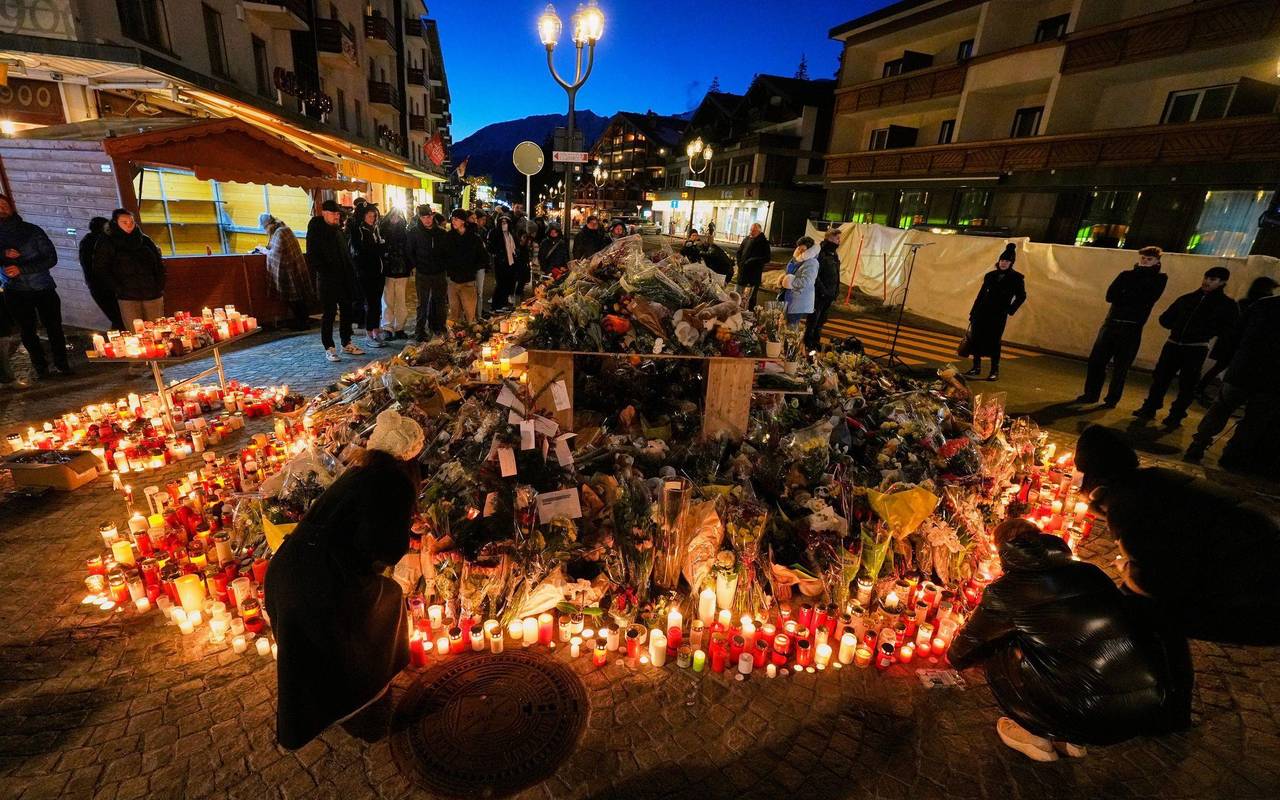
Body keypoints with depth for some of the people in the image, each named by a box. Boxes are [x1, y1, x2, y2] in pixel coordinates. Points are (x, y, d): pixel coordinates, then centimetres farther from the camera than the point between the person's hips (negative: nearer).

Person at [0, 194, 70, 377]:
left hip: (43, 288, -2)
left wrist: (21, 269, -16)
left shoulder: (32, 230, 0)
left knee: (54, 327, 1)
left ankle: (61, 363, 13)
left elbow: (51, 258, -7)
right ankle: (40, 366, 16)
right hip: (15, 292, 2)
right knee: (28, 332, 6)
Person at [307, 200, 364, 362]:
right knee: (329, 314, -2)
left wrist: (351, 274, 11)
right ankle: (329, 348, 4)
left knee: (347, 311, 11)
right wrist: (322, 272, -18)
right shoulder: (316, 231, -6)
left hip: (344, 279, 7)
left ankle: (347, 344, 22)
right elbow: (312, 256, -11)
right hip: (327, 280, -7)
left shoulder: (339, 231, 15)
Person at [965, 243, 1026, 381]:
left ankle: (995, 371, 4)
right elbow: (981, 294, 11)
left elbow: (1021, 296, 2)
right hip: (982, 312, 4)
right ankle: (976, 367, 17)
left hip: (998, 315, -4)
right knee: (976, 339, 4)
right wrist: (973, 312, 9)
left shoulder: (1016, 278, -1)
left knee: (993, 342, -5)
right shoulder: (990, 275, 8)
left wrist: (1010, 310, -7)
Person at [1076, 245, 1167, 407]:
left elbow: (1144, 300, -14)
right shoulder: (1127, 274, 12)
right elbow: (1110, 296, -2)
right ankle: (1091, 394, 13)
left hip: (1132, 328, -3)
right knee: (1096, 360, 2)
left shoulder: (1160, 279, 3)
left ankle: (1113, 399, 11)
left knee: (1121, 367, 1)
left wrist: (1122, 297, -9)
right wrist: (1131, 298, -14)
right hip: (1111, 323, 3)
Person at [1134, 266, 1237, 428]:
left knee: (1187, 384, 0)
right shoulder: (1188, 298, 11)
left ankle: (1176, 416, 9)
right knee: (1160, 378, 3)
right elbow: (1165, 319, 15)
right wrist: (1180, 328, 5)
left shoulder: (1227, 304, 2)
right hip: (1173, 345, 3)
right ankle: (1149, 409, 12)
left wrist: (1204, 333, -12)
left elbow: (1228, 329, -6)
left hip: (1196, 349, -3)